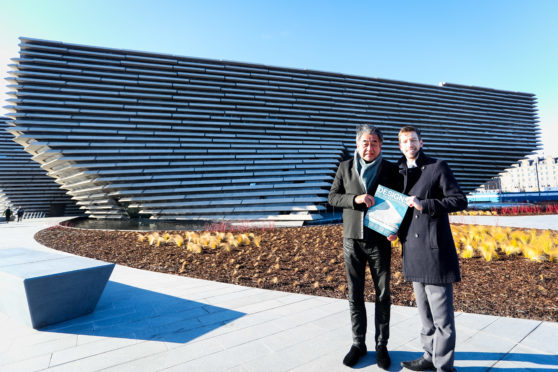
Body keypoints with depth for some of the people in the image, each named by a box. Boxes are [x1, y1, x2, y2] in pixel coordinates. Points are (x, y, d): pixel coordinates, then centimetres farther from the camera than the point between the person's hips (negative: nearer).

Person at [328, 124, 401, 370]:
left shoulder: (390, 169, 2)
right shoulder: (345, 167, 4)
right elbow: (332, 197, 2)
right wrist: (355, 198, -16)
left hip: (379, 240, 0)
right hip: (352, 239, 1)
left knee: (383, 295, 9)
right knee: (355, 295, 10)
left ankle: (381, 345, 26)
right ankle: (358, 344, 27)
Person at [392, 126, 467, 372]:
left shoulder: (438, 167, -3)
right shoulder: (400, 172, 13)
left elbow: (460, 201, -7)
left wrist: (424, 205, -17)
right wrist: (396, 230, 5)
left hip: (435, 250, -6)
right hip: (412, 251, 6)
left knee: (441, 313, 2)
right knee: (424, 312, 18)